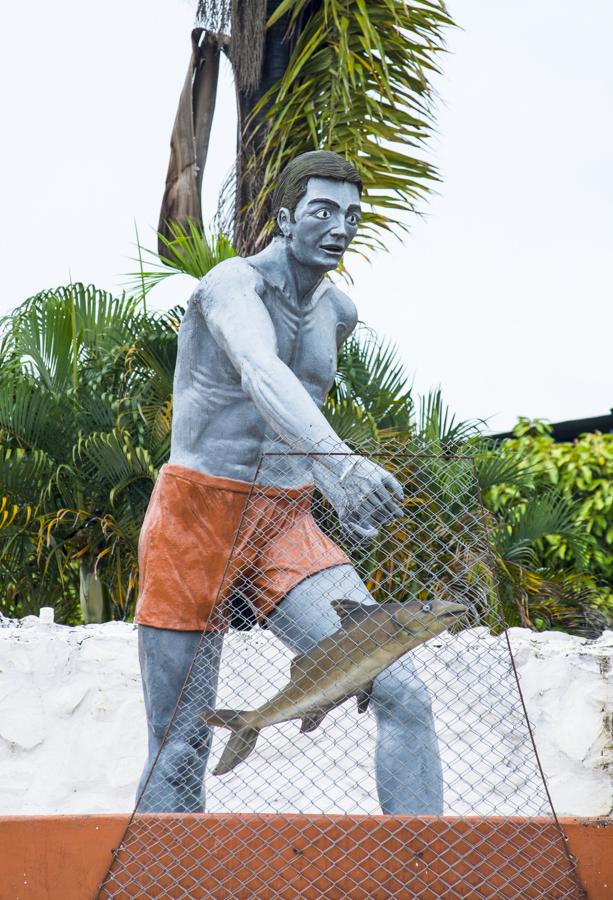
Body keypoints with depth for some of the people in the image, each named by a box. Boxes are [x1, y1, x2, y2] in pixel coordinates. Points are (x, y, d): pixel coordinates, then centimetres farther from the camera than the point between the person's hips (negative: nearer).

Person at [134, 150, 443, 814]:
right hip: (194, 525, -5)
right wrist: (343, 463, -49)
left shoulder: (338, 314, 10)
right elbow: (260, 372, -34)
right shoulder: (235, 282, -12)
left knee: (401, 694, -14)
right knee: (180, 750, 0)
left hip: (286, 529, 5)